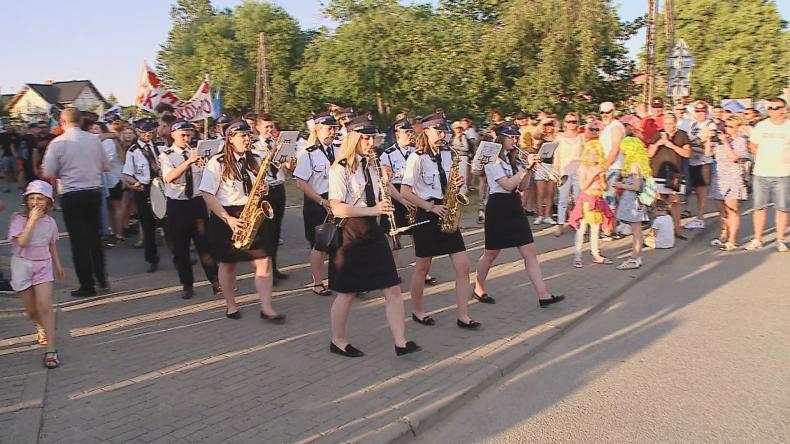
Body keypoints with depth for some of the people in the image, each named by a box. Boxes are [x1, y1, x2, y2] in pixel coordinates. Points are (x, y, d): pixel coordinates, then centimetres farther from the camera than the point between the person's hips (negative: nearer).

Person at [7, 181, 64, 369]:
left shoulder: (50, 222, 0)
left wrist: (58, 265, 21)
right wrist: (32, 219, -25)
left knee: (45, 307, -11)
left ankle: (51, 350, -10)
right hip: (22, 265, -1)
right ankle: (40, 327, 47)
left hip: (43, 265, 1)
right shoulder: (19, 219, -11)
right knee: (31, 309, 11)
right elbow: (21, 242, -27)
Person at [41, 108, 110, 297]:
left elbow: (48, 174, -10)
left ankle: (87, 286, 8)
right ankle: (101, 278, 25)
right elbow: (107, 166, 8)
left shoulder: (58, 142, -9)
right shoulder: (94, 140, 0)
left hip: (71, 195, -4)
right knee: (94, 236, 18)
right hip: (94, 193, 4)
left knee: (78, 240, 3)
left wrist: (64, 172, 10)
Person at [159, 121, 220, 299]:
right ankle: (187, 285, 19)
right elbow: (168, 178, -21)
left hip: (197, 202, 1)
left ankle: (216, 283, 3)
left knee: (204, 244, -1)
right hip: (176, 205, -1)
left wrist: (204, 165, -22)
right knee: (180, 248, 7)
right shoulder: (166, 155, -1)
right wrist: (188, 161, -31)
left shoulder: (196, 153, 7)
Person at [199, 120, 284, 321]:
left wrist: (264, 189, -4)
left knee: (264, 262, -3)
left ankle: (266, 308, 4)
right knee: (228, 263, 9)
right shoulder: (217, 163, -8)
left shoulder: (255, 161, 9)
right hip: (226, 218, -4)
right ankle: (231, 306, 27)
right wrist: (227, 219, -18)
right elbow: (207, 194, -11)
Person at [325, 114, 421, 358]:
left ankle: (401, 342, 12)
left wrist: (386, 183, -1)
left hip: (372, 231, 7)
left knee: (393, 289, 4)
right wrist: (372, 210, -26)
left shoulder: (373, 165, 10)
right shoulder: (340, 169, -12)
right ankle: (338, 341, 25)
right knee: (347, 292, 6)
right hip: (349, 233, -7)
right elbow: (337, 209, -20)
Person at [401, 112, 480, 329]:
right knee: (423, 267, 8)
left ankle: (463, 316, 5)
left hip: (447, 215, 6)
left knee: (463, 266, -1)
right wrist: (431, 207, -18)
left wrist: (458, 183, -2)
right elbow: (405, 191, -14)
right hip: (427, 215, -5)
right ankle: (417, 311, 26)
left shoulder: (447, 154, 9)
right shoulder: (417, 157, -9)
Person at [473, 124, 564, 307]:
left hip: (515, 207, 8)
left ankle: (543, 295, -2)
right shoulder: (492, 160, -10)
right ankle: (479, 289, 26)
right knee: (491, 253, 6)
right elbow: (508, 185, -20)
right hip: (498, 208, -7)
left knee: (530, 252, 0)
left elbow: (521, 187, 12)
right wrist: (526, 167, -16)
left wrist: (528, 169, -2)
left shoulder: (511, 160, 14)